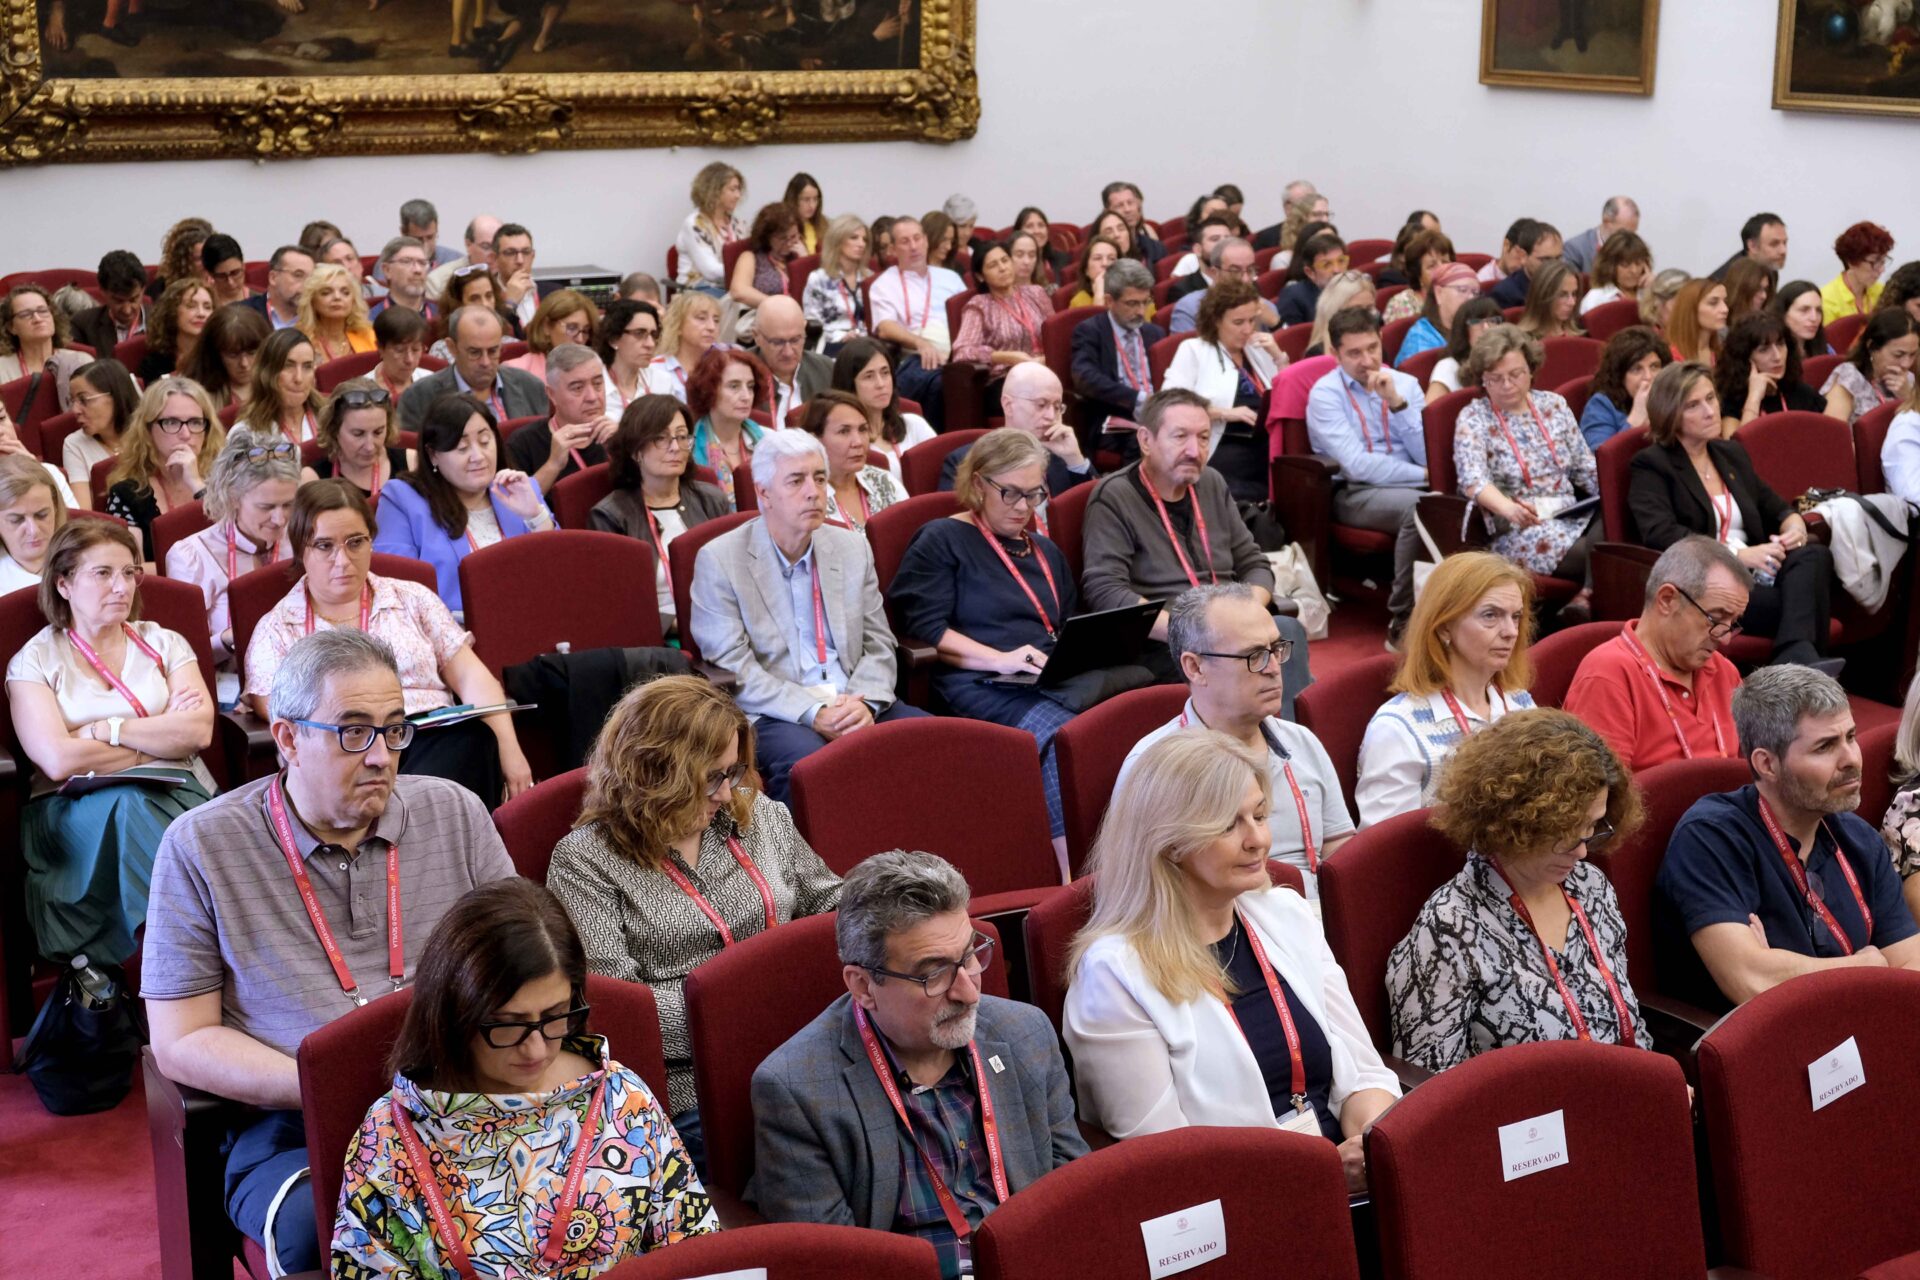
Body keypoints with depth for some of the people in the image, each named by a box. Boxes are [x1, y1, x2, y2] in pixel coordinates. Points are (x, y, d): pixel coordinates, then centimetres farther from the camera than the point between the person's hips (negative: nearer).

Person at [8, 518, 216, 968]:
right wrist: (161, 737, -2)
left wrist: (105, 730, -6)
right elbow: (59, 760, -9)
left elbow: (199, 731, -1)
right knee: (127, 806, -36)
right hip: (74, 808, -1)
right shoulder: (35, 661, 8)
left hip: (176, 794, 2)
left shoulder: (163, 643, 15)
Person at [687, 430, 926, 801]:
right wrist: (812, 713, -18)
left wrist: (864, 702, -9)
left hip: (854, 706, 5)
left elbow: (879, 645, 14)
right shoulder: (719, 560, 0)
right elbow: (732, 666, -7)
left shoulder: (853, 549, 15)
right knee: (807, 759, -37)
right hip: (773, 714, -5)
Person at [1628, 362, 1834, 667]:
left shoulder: (1732, 453, 26)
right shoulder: (1651, 465, 3)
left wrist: (1794, 525, 4)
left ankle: (1795, 662, -47)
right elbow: (1659, 534, -13)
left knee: (1814, 556, -30)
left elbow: (1774, 507, 32)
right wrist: (1739, 554, -22)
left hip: (1754, 576, 6)